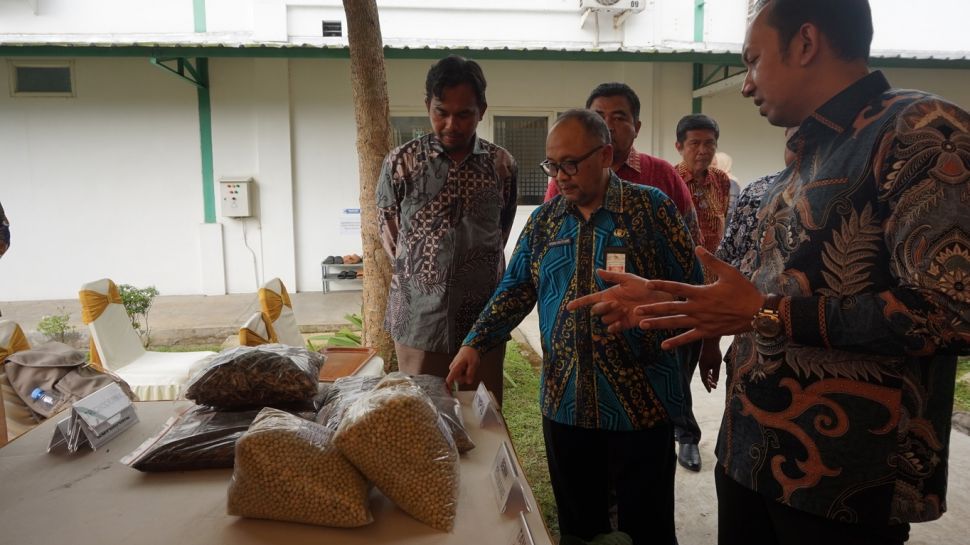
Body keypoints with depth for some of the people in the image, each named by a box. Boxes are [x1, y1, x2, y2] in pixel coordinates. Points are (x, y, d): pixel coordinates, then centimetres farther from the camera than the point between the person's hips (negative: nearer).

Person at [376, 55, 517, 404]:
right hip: (419, 321, -1)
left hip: (483, 321, 2)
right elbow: (389, 233, 7)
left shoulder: (502, 165, 2)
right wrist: (420, 274, 8)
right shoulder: (401, 163, -3)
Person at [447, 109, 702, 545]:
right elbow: (515, 289, 8)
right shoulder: (544, 219, 7)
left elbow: (689, 288, -5)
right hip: (564, 403, 4)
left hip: (639, 405, -3)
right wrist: (476, 344, -2)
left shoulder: (651, 207, -5)